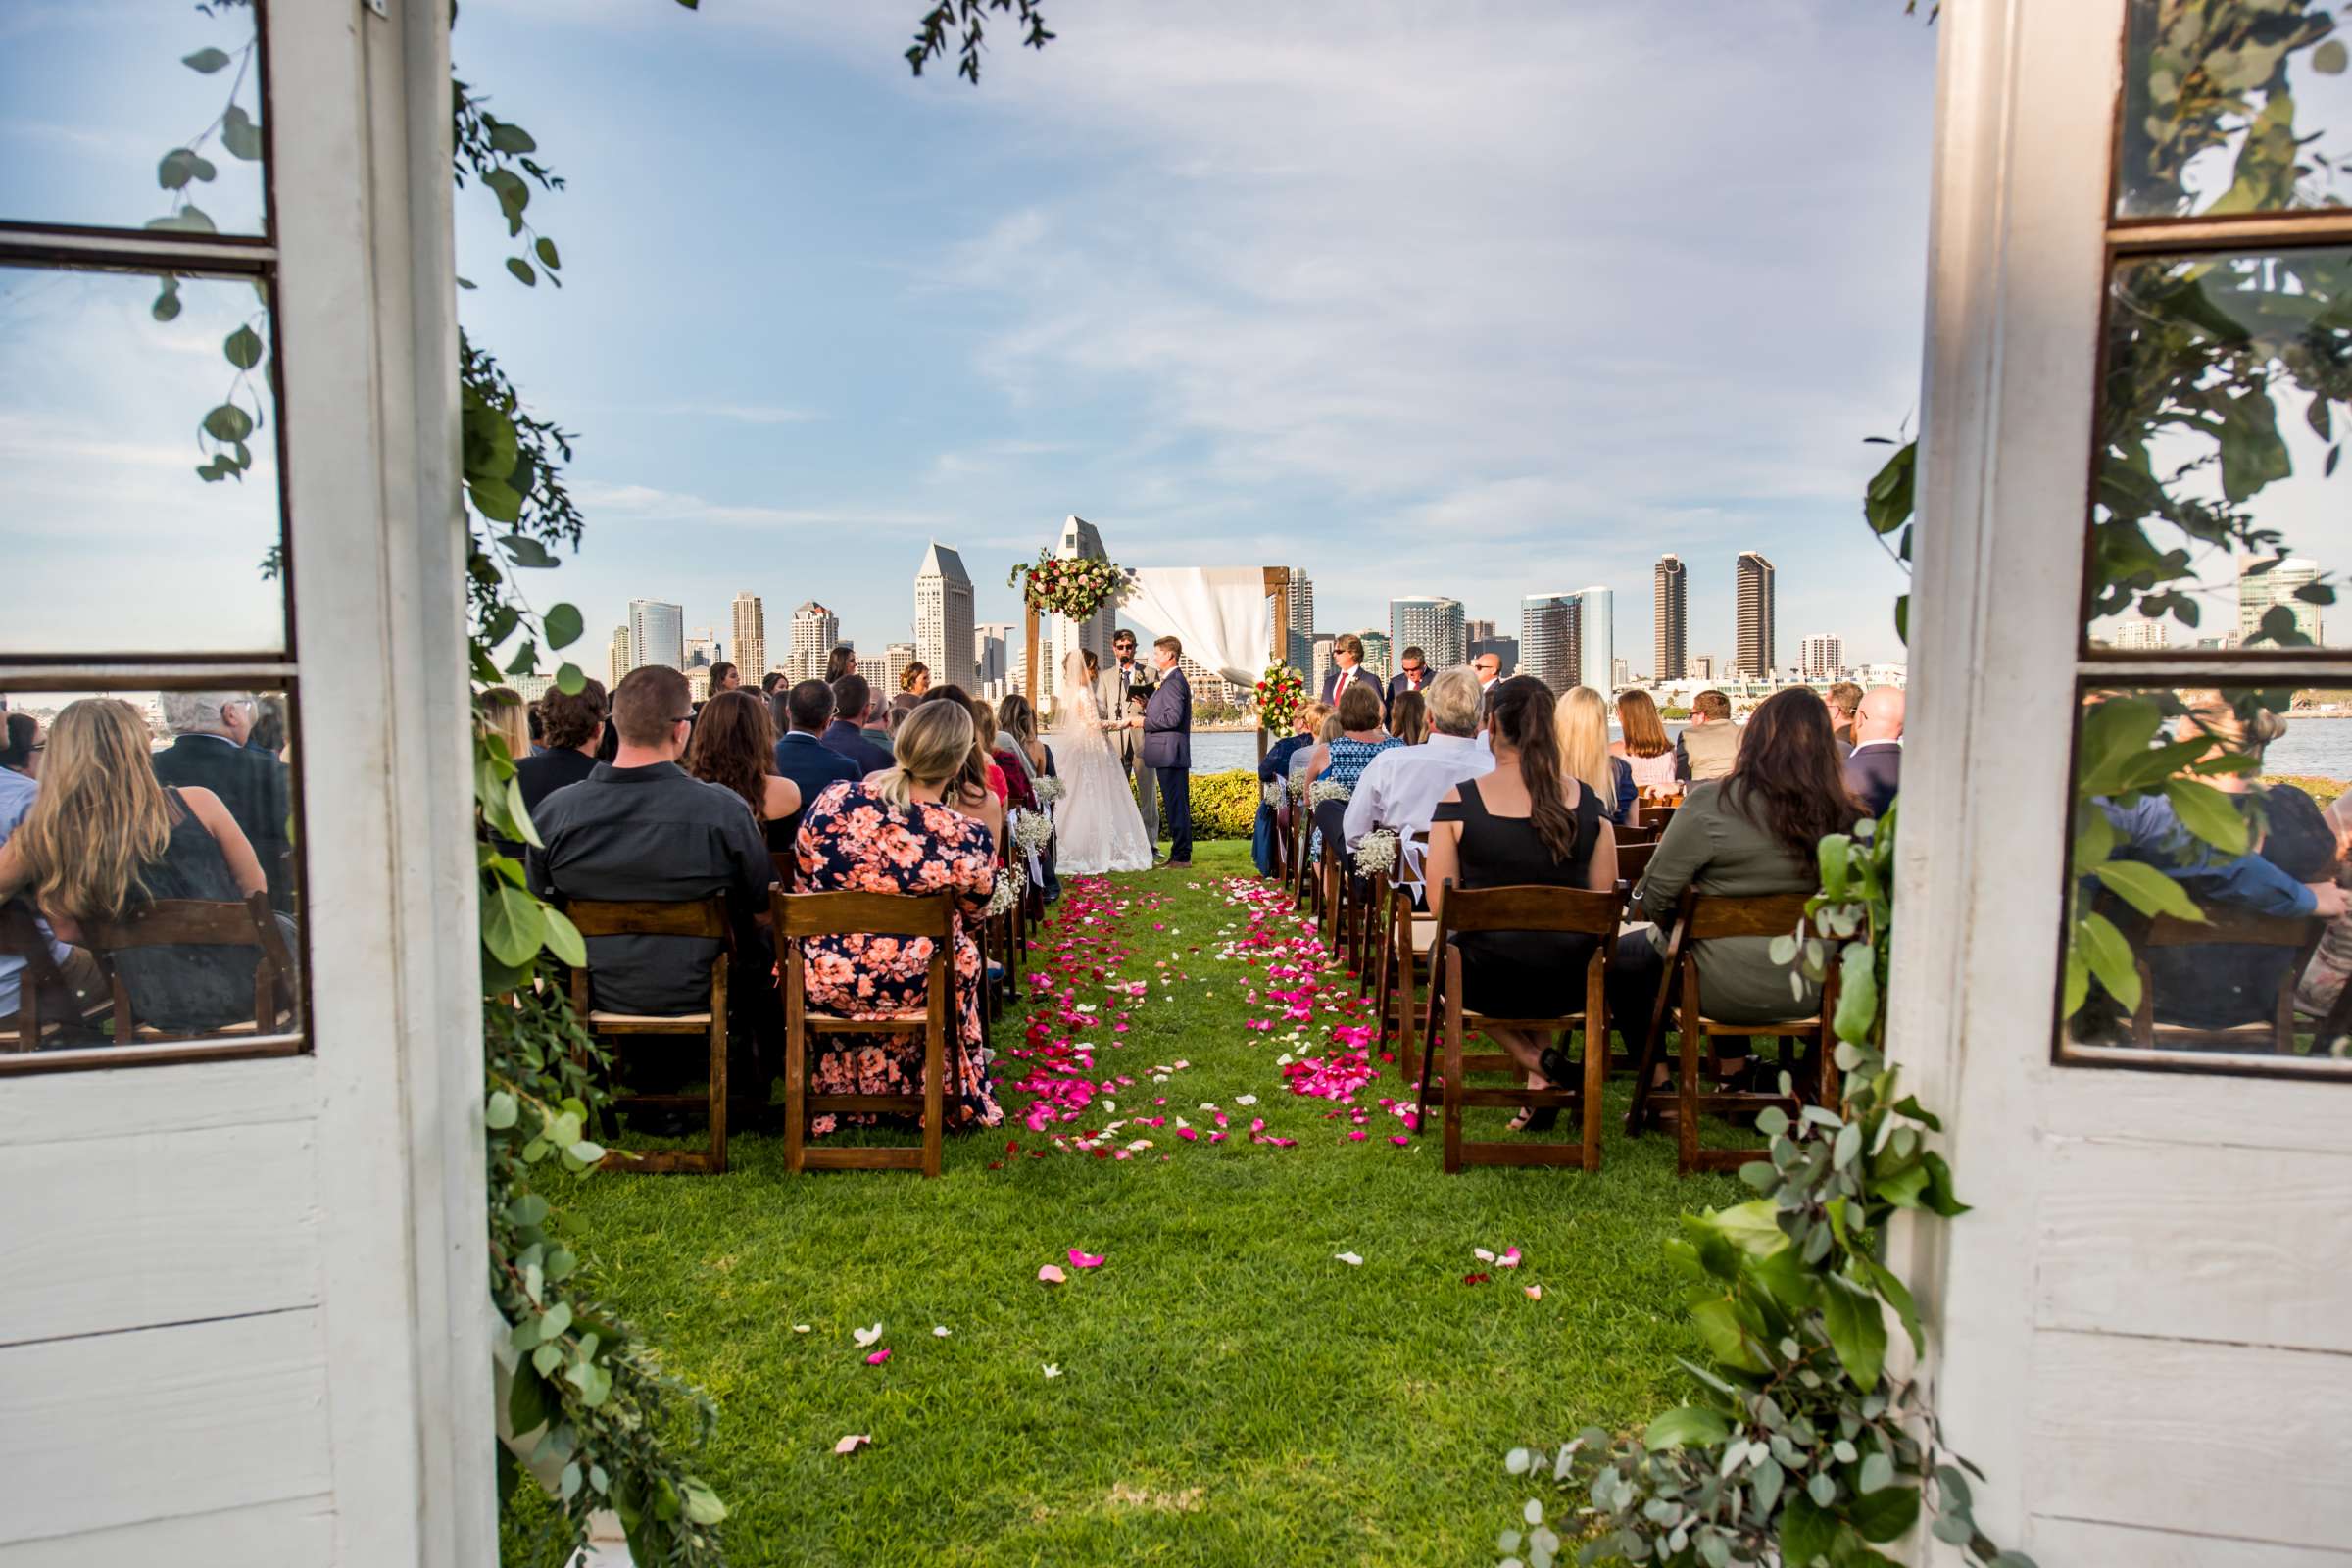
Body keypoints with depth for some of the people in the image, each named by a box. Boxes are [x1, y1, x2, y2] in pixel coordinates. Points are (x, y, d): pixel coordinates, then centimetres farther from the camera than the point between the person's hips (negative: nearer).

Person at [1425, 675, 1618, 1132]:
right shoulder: (1588, 802, -5)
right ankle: (1546, 1076, 26)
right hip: (1569, 982, 4)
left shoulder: (1458, 802, -13)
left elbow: (1438, 906, -9)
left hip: (1488, 982, -3)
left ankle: (1539, 1061, 14)